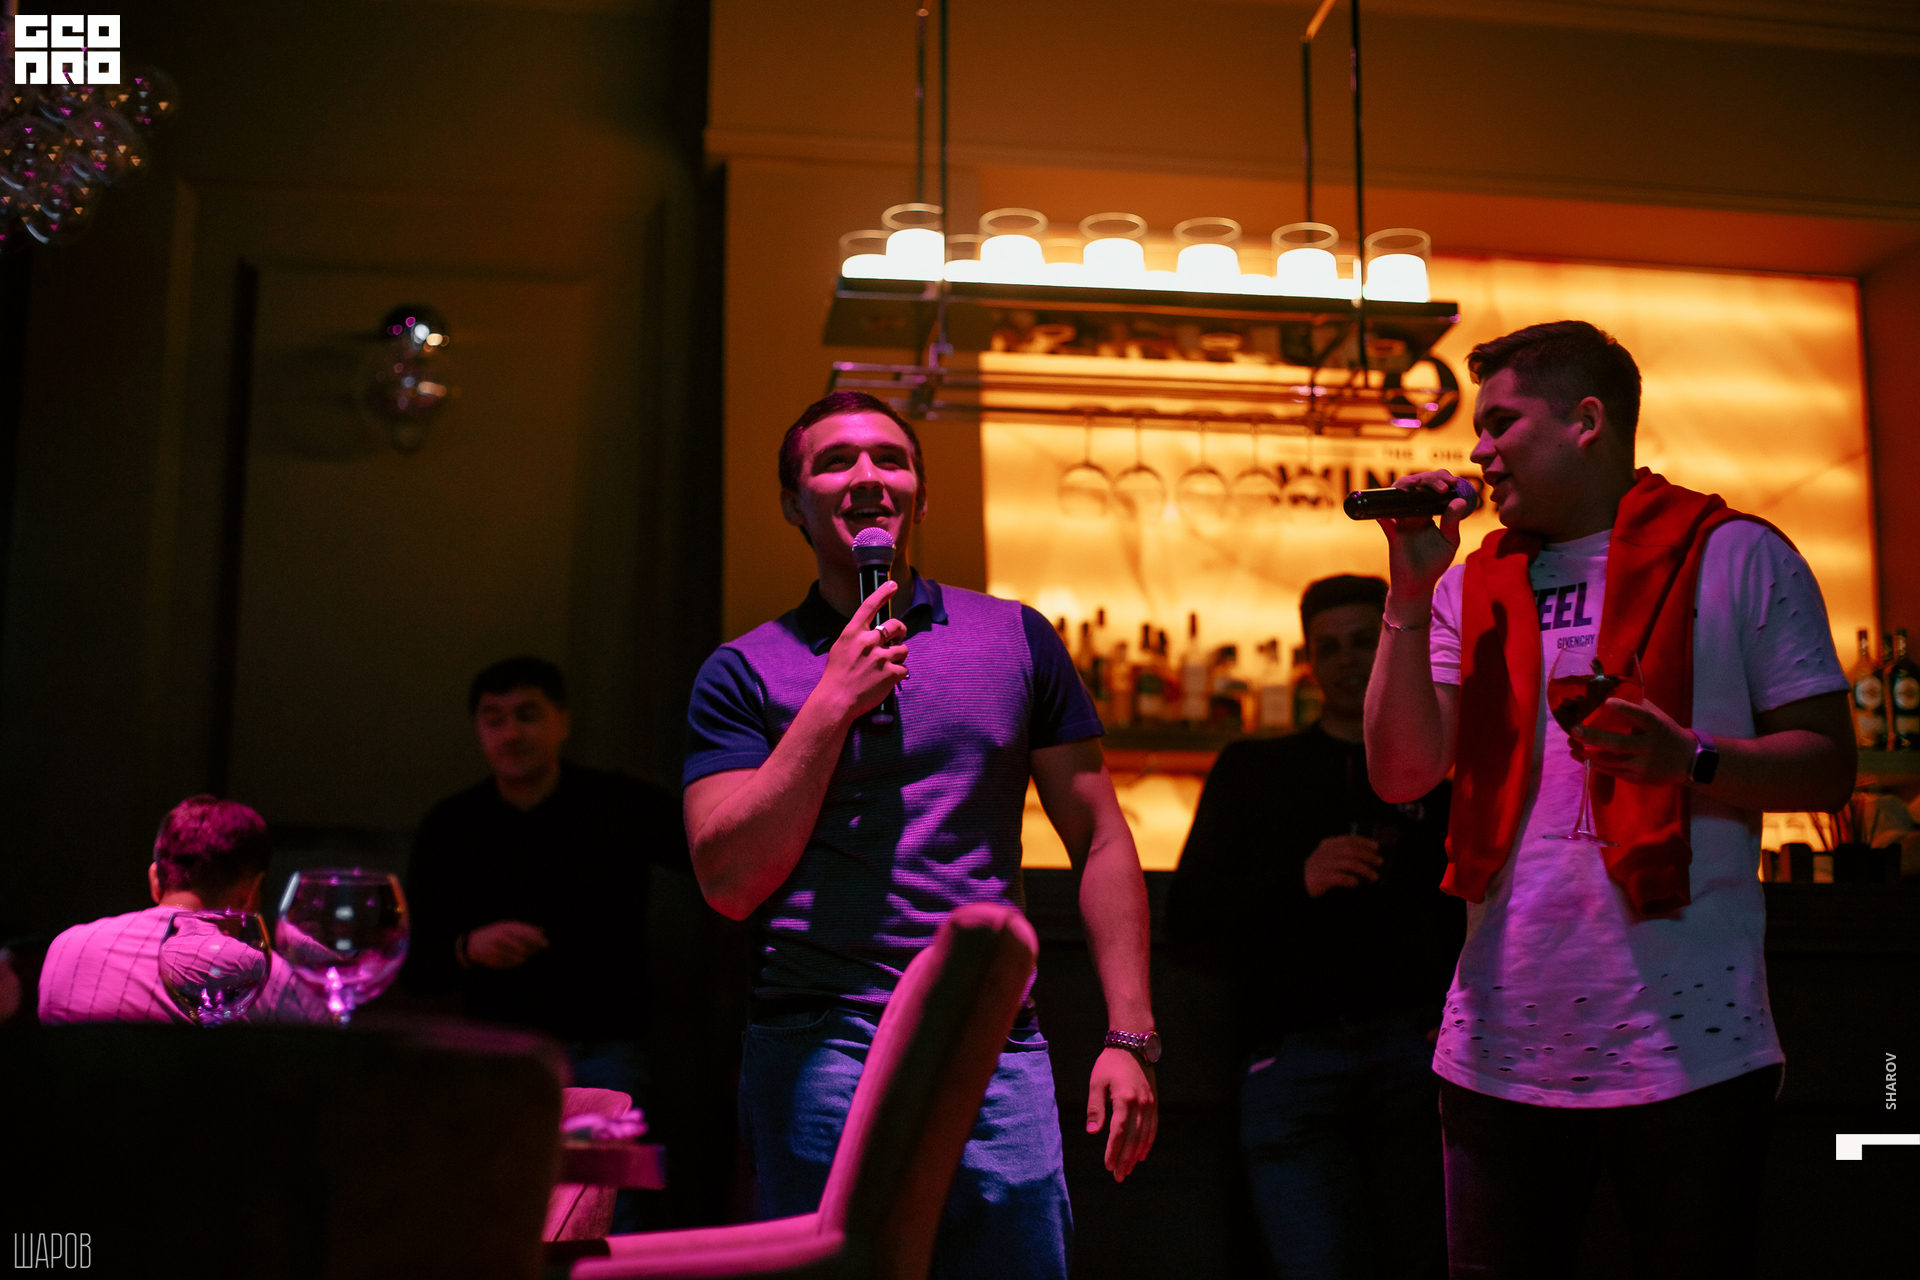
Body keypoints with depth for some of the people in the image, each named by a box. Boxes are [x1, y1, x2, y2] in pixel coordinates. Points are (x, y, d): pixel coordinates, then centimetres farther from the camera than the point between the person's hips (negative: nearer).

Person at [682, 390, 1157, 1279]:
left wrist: (1129, 1037, 1)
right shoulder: (744, 672, 5)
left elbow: (1100, 843, 9)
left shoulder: (1016, 639, 10)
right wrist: (834, 701, -9)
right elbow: (730, 881, -5)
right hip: (819, 1059, -1)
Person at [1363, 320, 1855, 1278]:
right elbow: (1401, 773, 3)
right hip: (1502, 1047, 4)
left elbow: (1827, 767, -2)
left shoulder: (1736, 556, 1)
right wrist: (1409, 600, -4)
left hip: (1685, 1045, -3)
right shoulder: (1473, 586, 13)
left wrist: (1688, 760, -20)